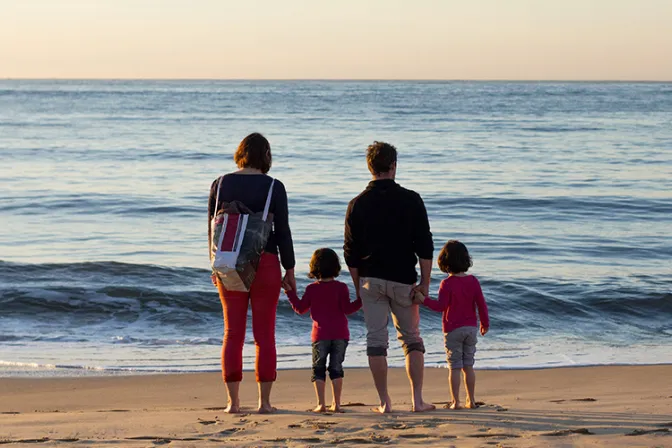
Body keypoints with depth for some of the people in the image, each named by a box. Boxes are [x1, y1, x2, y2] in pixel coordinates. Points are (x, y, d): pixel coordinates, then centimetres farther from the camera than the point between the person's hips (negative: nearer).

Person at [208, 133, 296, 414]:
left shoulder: (221, 185, 2)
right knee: (265, 334, 3)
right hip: (265, 263, -2)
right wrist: (289, 269, 4)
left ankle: (233, 401, 6)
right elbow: (282, 231, -4)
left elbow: (212, 228, 6)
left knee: (232, 333, 7)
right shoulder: (274, 188, -5)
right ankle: (264, 401, 3)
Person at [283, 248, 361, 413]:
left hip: (320, 335, 0)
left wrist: (290, 293, 17)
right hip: (340, 334, 0)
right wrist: (361, 300, -2)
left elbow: (300, 308, 8)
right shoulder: (341, 288, -3)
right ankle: (336, 404, 3)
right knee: (336, 368, 8)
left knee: (318, 368, 5)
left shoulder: (311, 289, 0)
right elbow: (347, 309, -8)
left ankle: (321, 404, -4)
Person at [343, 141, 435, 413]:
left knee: (376, 339, 4)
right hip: (403, 279, -1)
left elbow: (351, 253, 4)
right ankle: (417, 399, 4)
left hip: (371, 279, 1)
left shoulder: (358, 204, 2)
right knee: (411, 338, 10)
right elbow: (425, 245, -4)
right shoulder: (411, 200, -2)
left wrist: (358, 288, 13)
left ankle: (384, 402, 2)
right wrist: (424, 283, 1)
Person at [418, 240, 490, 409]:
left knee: (454, 366, -1)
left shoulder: (447, 284, -12)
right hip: (471, 328, 4)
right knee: (468, 366, 12)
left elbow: (441, 306, -19)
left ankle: (455, 401, -2)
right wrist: (485, 323, 14)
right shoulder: (473, 281, 2)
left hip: (453, 329, -4)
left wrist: (424, 300, -14)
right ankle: (471, 400, 14)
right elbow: (482, 304, 3)